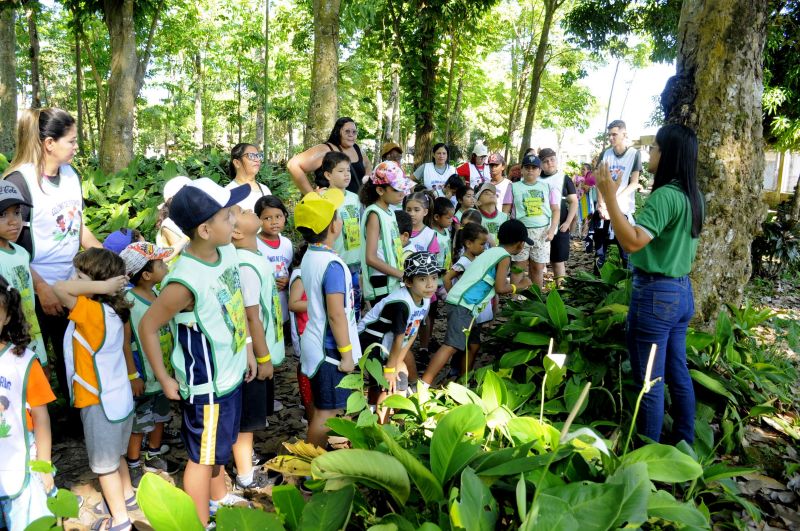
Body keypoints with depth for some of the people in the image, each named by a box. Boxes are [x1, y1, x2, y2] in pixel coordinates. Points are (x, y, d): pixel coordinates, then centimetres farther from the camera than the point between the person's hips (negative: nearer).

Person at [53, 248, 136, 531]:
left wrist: (102, 286, -29)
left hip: (100, 403, -8)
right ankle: (126, 497, 46)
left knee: (104, 464, 11)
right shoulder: (110, 311, -1)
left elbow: (59, 288, -35)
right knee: (115, 455, 27)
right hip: (118, 398, 8)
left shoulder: (93, 311, -25)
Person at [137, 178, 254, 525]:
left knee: (219, 444, 29)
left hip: (230, 373, 8)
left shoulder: (227, 251, -8)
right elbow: (147, 327, -19)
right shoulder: (185, 282, -31)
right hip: (206, 384, -8)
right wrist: (165, 380, -11)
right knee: (203, 456, 13)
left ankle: (219, 497, 52)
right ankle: (200, 524, 34)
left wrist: (247, 349, 13)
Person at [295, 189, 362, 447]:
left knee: (322, 409, 21)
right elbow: (336, 314, -23)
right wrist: (346, 353, -16)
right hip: (330, 348, -9)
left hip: (315, 343, 9)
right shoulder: (332, 264, -22)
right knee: (328, 412, 3)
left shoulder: (309, 256, 5)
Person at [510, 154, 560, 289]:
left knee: (538, 267, 7)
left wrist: (552, 230, -4)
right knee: (518, 266, 0)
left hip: (542, 231, 2)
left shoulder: (547, 187, 7)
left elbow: (555, 210, 7)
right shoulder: (514, 187, 2)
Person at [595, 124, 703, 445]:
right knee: (678, 374, 19)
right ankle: (685, 447, 32)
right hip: (682, 292, 9)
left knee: (650, 382, 3)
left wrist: (610, 197, -27)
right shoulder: (693, 195, 9)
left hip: (656, 295, -9)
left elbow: (632, 242, -29)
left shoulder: (665, 195, -20)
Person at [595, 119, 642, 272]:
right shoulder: (605, 154, 9)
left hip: (624, 210, -3)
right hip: (603, 210, 3)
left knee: (626, 252, 0)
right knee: (599, 251, 7)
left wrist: (615, 200, -17)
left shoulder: (634, 154, 0)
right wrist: (601, 204, -8)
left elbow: (634, 183, -5)